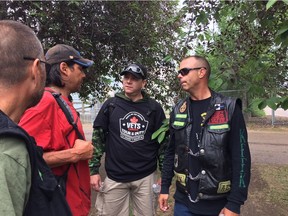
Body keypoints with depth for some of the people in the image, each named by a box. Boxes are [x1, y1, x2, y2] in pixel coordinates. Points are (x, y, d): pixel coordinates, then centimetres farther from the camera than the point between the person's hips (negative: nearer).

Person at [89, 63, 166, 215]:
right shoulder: (110, 105, -1)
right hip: (115, 176, 0)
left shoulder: (154, 108, 0)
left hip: (146, 177, 1)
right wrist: (94, 170, -1)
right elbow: (98, 137, 3)